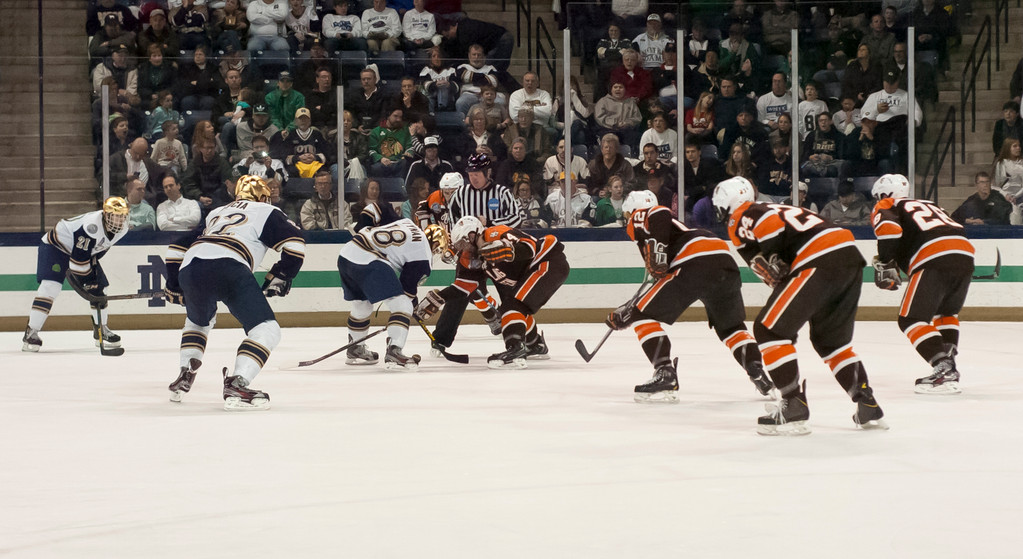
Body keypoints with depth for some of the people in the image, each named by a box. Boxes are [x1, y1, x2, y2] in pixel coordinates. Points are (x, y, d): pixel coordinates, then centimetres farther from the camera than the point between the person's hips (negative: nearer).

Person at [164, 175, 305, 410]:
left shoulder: (215, 215, 38)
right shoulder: (265, 212, 23)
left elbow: (177, 248, 38)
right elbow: (295, 242, 7)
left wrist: (174, 286, 47)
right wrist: (280, 276, 17)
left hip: (189, 270, 6)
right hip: (228, 267, -6)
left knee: (199, 319, 37)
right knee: (267, 329, -3)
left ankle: (184, 376, 29)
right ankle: (236, 385, -21)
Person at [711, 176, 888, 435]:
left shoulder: (740, 220, 9)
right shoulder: (775, 209, 35)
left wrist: (776, 276, -5)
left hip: (819, 262, -9)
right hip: (851, 255, 9)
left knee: (769, 330, 0)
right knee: (831, 340, 24)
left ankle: (794, 409, -5)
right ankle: (868, 408, 20)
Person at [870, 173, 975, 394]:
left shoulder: (885, 207, 15)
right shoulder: (928, 204, 37)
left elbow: (889, 227, -7)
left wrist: (884, 263, -2)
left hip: (934, 260, -7)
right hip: (965, 255, 7)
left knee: (911, 320, -2)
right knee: (946, 312, 30)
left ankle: (944, 370, -18)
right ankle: (949, 362, 19)